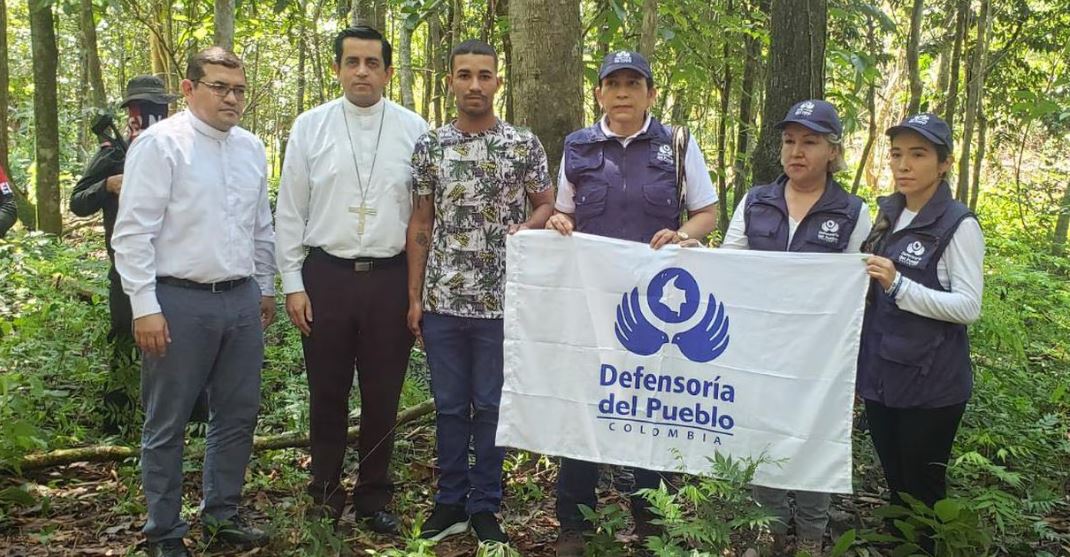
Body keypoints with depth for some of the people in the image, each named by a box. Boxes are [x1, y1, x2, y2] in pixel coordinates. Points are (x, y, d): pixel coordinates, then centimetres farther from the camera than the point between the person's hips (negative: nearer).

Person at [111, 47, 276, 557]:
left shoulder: (251, 148, 11)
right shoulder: (159, 143, -8)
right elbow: (133, 232, -11)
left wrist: (265, 287, 20)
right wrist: (145, 307, -15)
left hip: (242, 300, 6)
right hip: (180, 302, -6)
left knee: (238, 415, 14)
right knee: (167, 424, 6)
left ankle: (221, 515, 31)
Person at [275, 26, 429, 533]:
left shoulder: (414, 129, 1)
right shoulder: (310, 127, 2)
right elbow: (290, 211, 4)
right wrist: (293, 283, -1)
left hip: (390, 278, 0)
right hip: (325, 275, 0)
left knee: (383, 394, 10)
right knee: (327, 392, 11)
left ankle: (373, 495, 27)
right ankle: (325, 491, 28)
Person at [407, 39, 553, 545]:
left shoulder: (524, 144, 0)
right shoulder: (429, 146, 4)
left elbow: (548, 205, 7)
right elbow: (420, 226, 6)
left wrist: (524, 229, -16)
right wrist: (414, 297, 2)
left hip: (500, 301, -1)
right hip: (442, 300, 2)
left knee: (492, 406, 7)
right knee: (450, 405, 10)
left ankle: (484, 506, 21)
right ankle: (450, 502, 24)